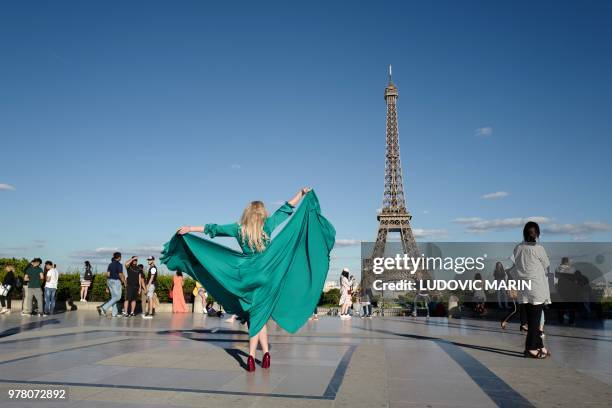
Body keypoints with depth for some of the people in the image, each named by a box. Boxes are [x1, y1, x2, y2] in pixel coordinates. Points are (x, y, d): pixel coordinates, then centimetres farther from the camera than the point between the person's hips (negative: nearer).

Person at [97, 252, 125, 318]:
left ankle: (114, 313, 9)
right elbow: (120, 275, -17)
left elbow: (107, 274, 9)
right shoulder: (119, 264, -12)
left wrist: (107, 285, 14)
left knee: (114, 297, 11)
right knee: (117, 297, -3)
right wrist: (125, 282, -6)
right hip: (116, 282, -8)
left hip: (110, 281, 8)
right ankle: (103, 308, -15)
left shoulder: (110, 264, 11)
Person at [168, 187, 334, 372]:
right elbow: (286, 208, 6)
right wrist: (301, 193, 17)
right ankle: (251, 355, 2)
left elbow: (213, 229, 10)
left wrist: (189, 229, 19)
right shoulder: (268, 225, 0)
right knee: (259, 315, 4)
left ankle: (266, 352, 8)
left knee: (256, 315, 11)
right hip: (266, 276, -2)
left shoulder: (239, 228, 5)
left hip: (246, 276, 2)